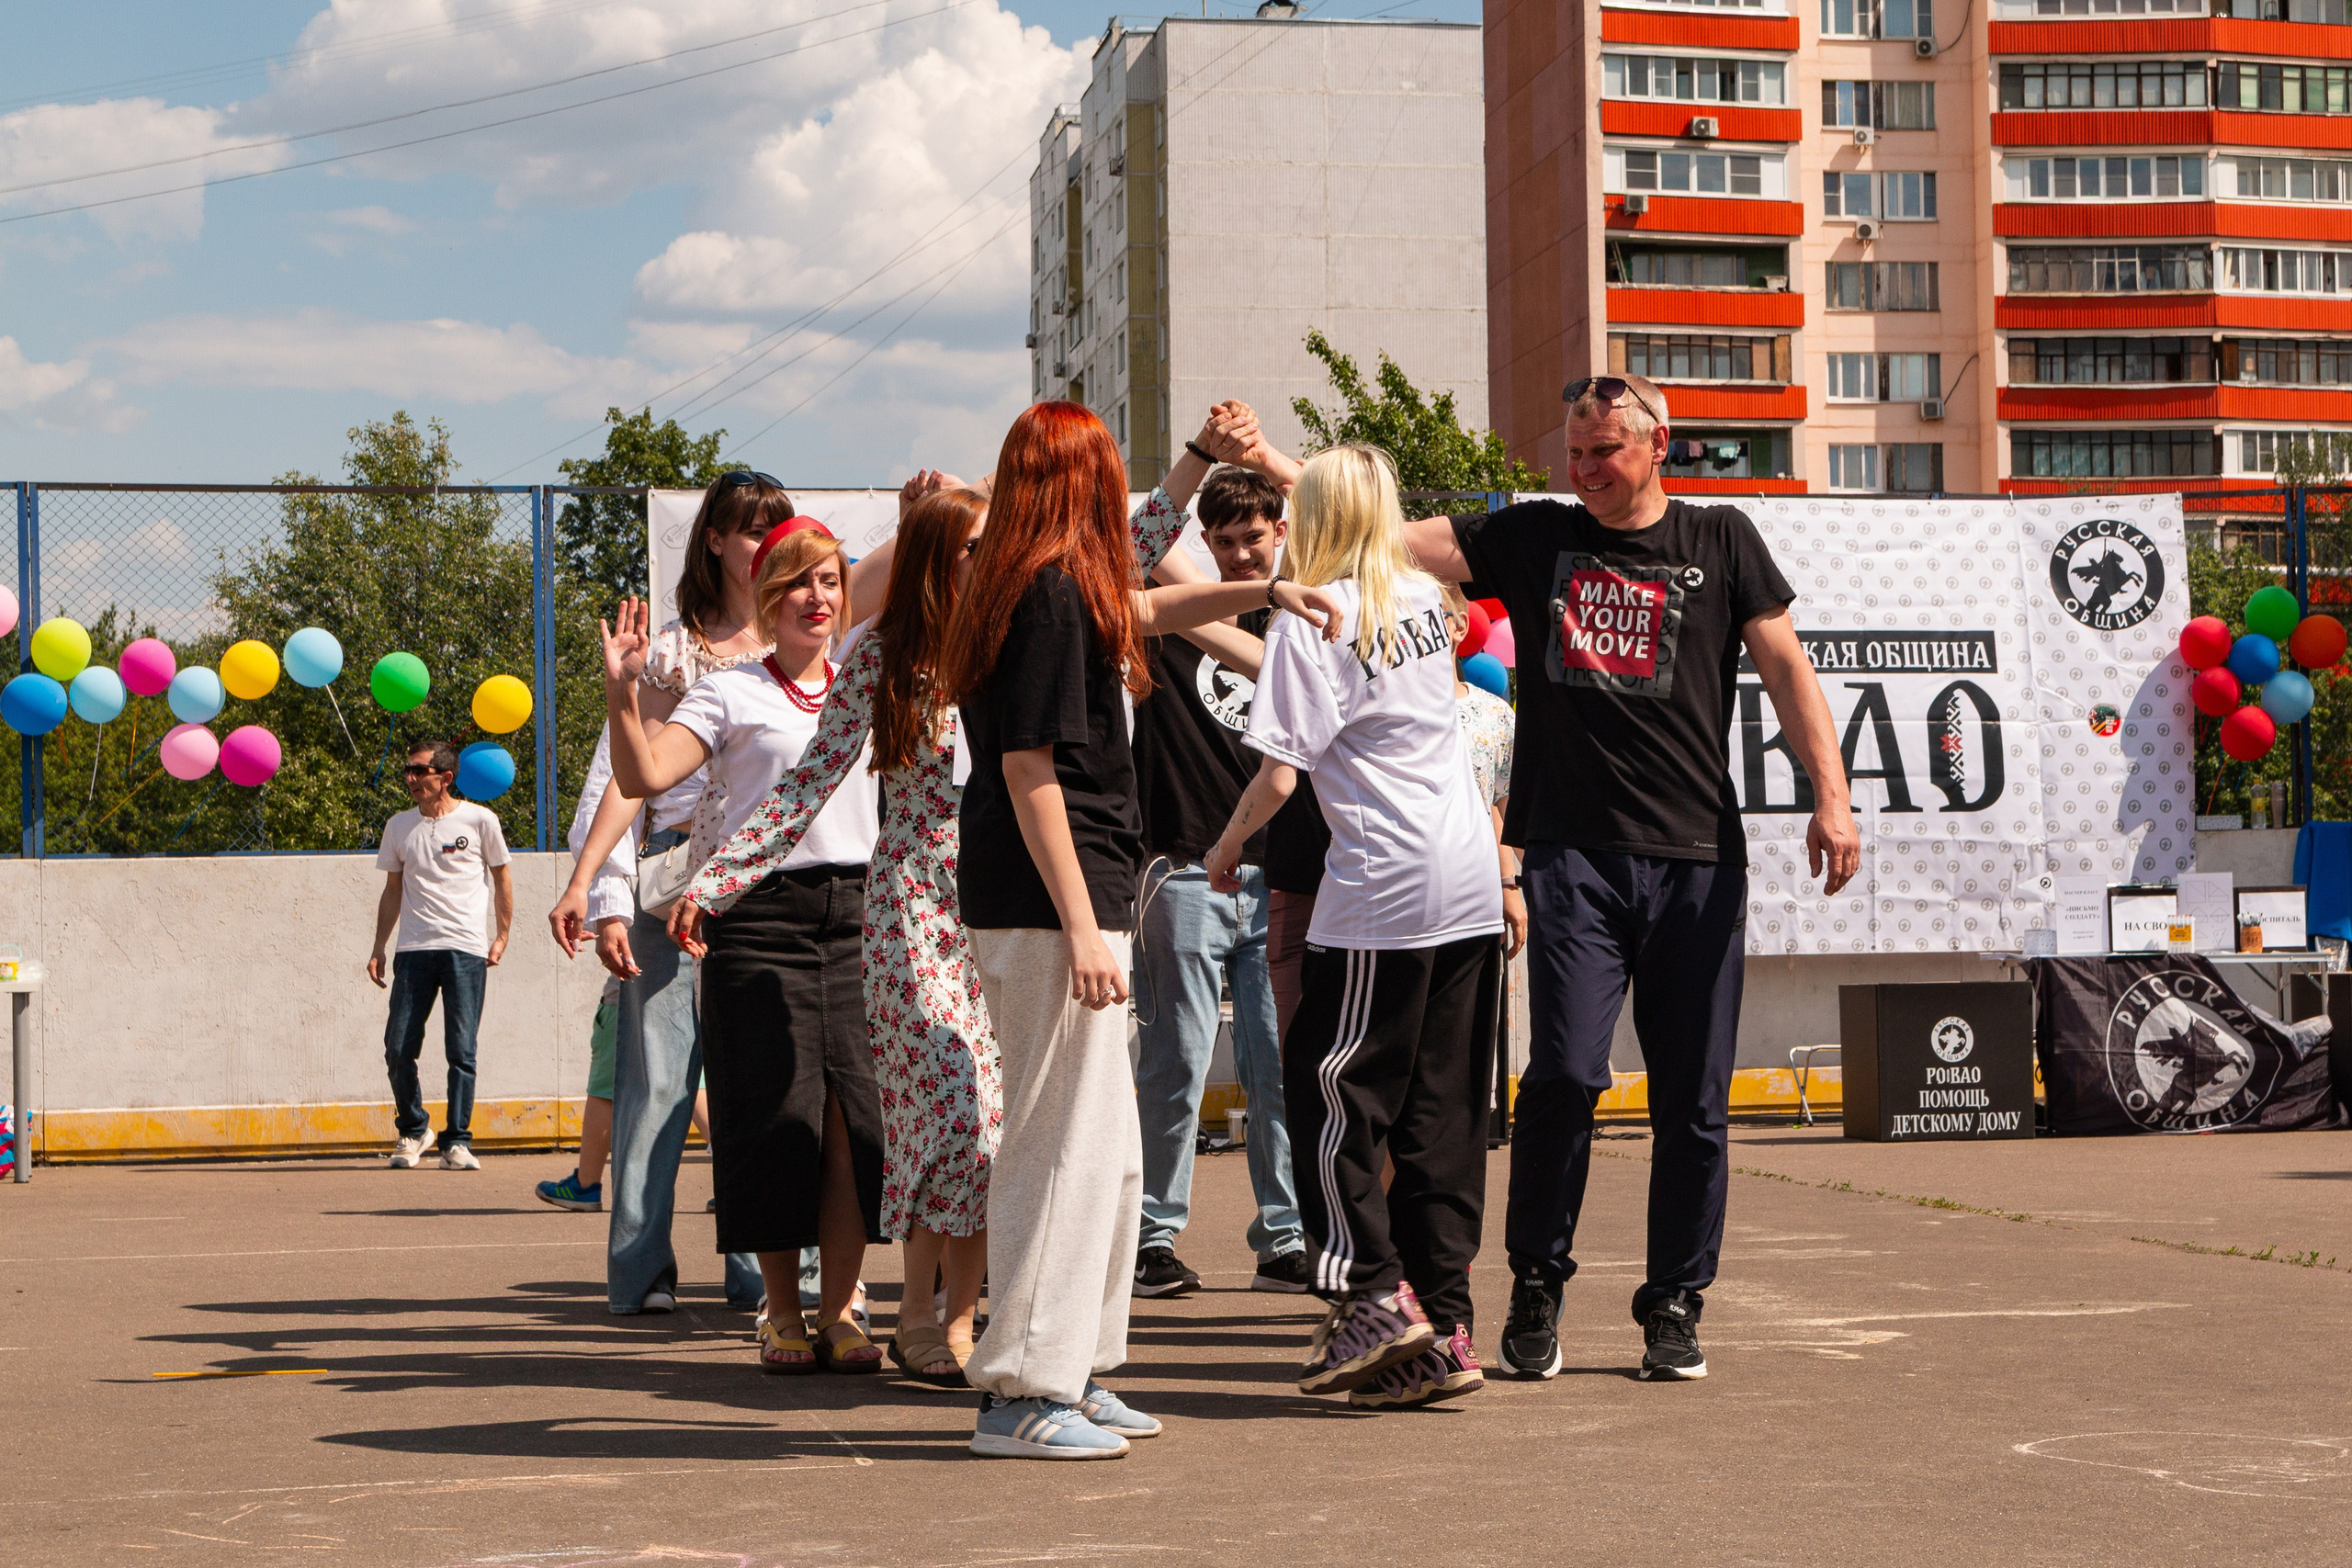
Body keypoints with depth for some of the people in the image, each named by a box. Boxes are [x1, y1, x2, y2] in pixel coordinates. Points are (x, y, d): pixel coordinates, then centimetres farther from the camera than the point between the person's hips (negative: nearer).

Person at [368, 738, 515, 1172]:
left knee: (461, 1050, -5)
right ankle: (411, 1130, 18)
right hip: (414, 949, 3)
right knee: (398, 1048, -2)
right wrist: (379, 948, 13)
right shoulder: (399, 826, 12)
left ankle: (457, 1141, 2)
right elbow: (393, 890, 19)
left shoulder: (479, 820, 2)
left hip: (466, 949, -3)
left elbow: (501, 878, 10)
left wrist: (502, 936, 4)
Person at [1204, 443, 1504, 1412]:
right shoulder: (1423, 598, 13)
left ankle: (1375, 1295, -3)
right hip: (1472, 887, 7)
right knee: (1444, 1110, 7)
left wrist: (1228, 843, 7)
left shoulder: (1312, 620, -8)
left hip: (1384, 891, -7)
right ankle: (1445, 1331, 8)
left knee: (1331, 1087, 4)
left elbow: (1279, 771, -13)